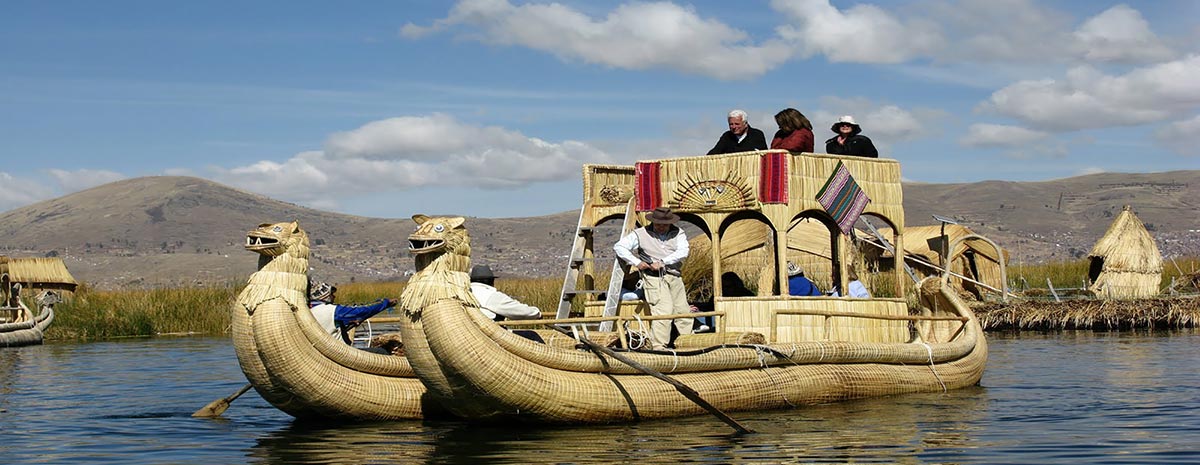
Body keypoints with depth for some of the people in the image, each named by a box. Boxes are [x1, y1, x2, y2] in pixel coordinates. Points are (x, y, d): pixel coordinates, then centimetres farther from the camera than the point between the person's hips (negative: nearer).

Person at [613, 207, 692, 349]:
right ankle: (658, 346, -16)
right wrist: (636, 262, -8)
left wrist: (662, 262, -16)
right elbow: (619, 246, 2)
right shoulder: (640, 234, 4)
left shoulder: (678, 233, 10)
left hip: (675, 277, 4)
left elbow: (683, 252, -6)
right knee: (663, 310, -17)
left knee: (683, 311, 8)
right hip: (654, 278, -4)